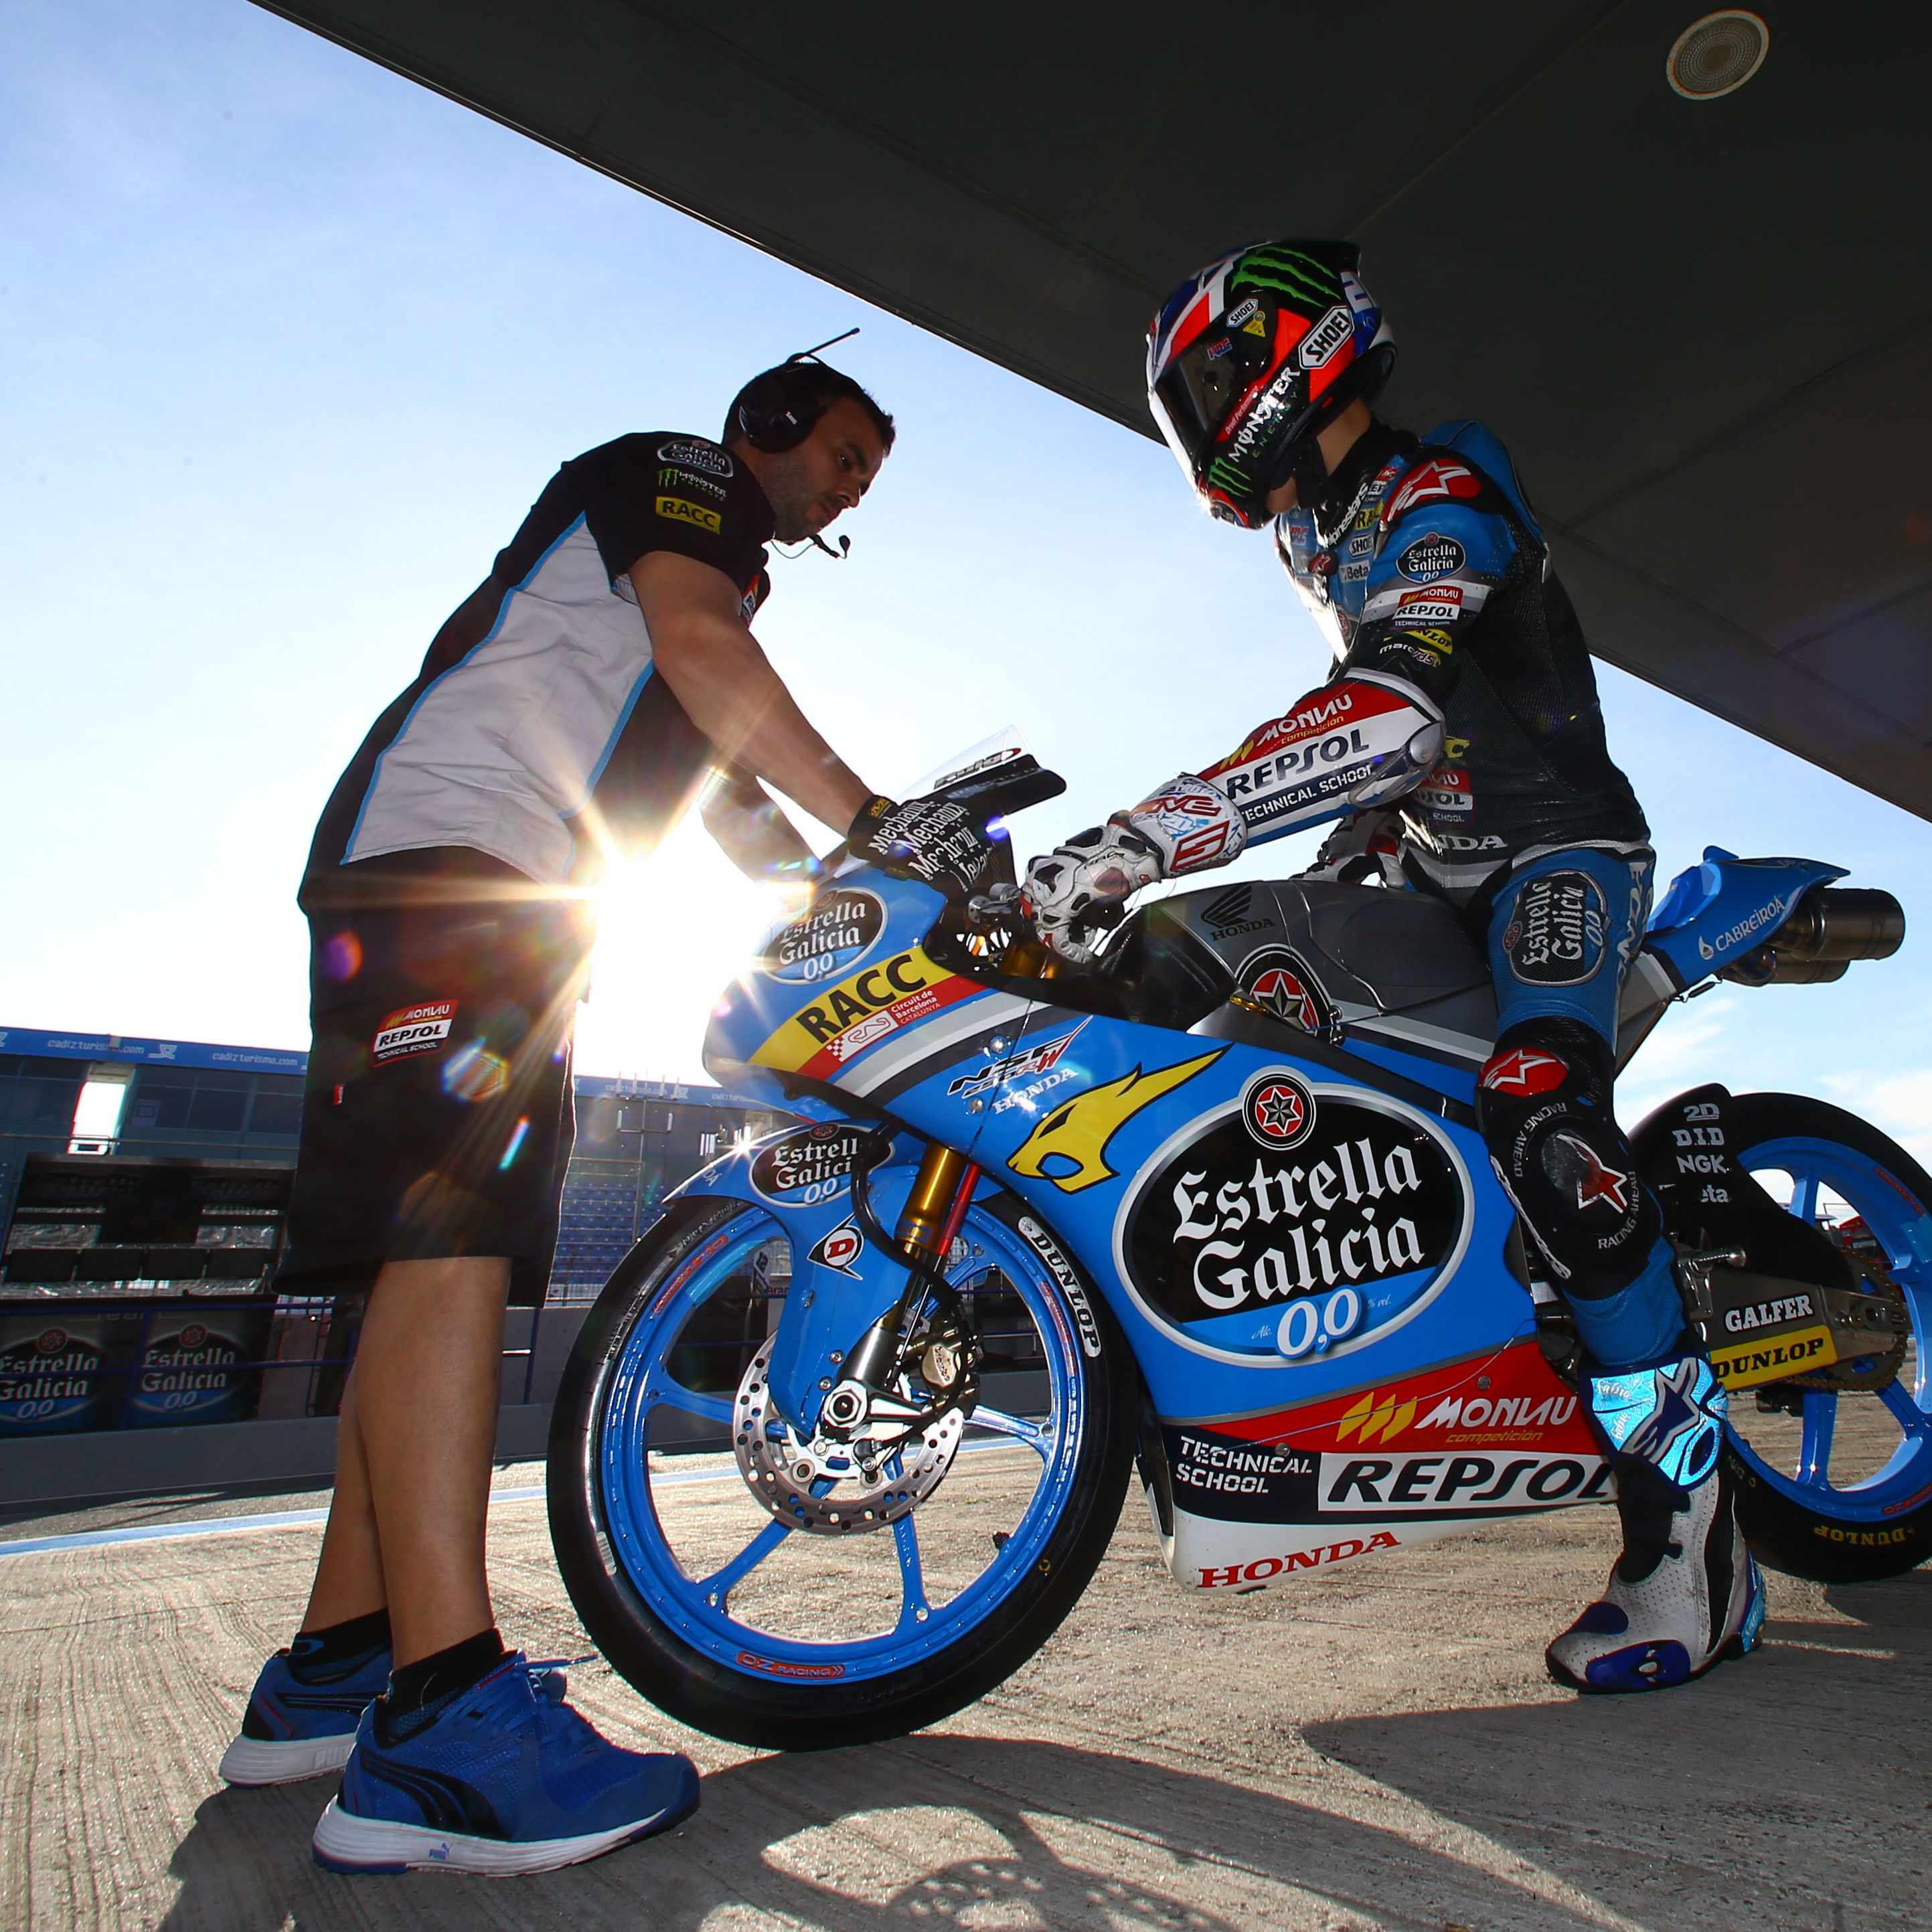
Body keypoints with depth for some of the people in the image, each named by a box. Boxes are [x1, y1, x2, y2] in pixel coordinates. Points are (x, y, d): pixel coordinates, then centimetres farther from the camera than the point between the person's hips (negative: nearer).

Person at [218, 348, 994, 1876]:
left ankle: (337, 1669, 9)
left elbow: (727, 807, 29)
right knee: (453, 1231, -23)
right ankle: (445, 1720, -25)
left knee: (442, 1253, 3)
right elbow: (694, 643, -13)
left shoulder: (722, 582, 35)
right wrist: (871, 815, -20)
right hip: (442, 846, -10)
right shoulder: (679, 473, 9)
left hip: (516, 907, 10)